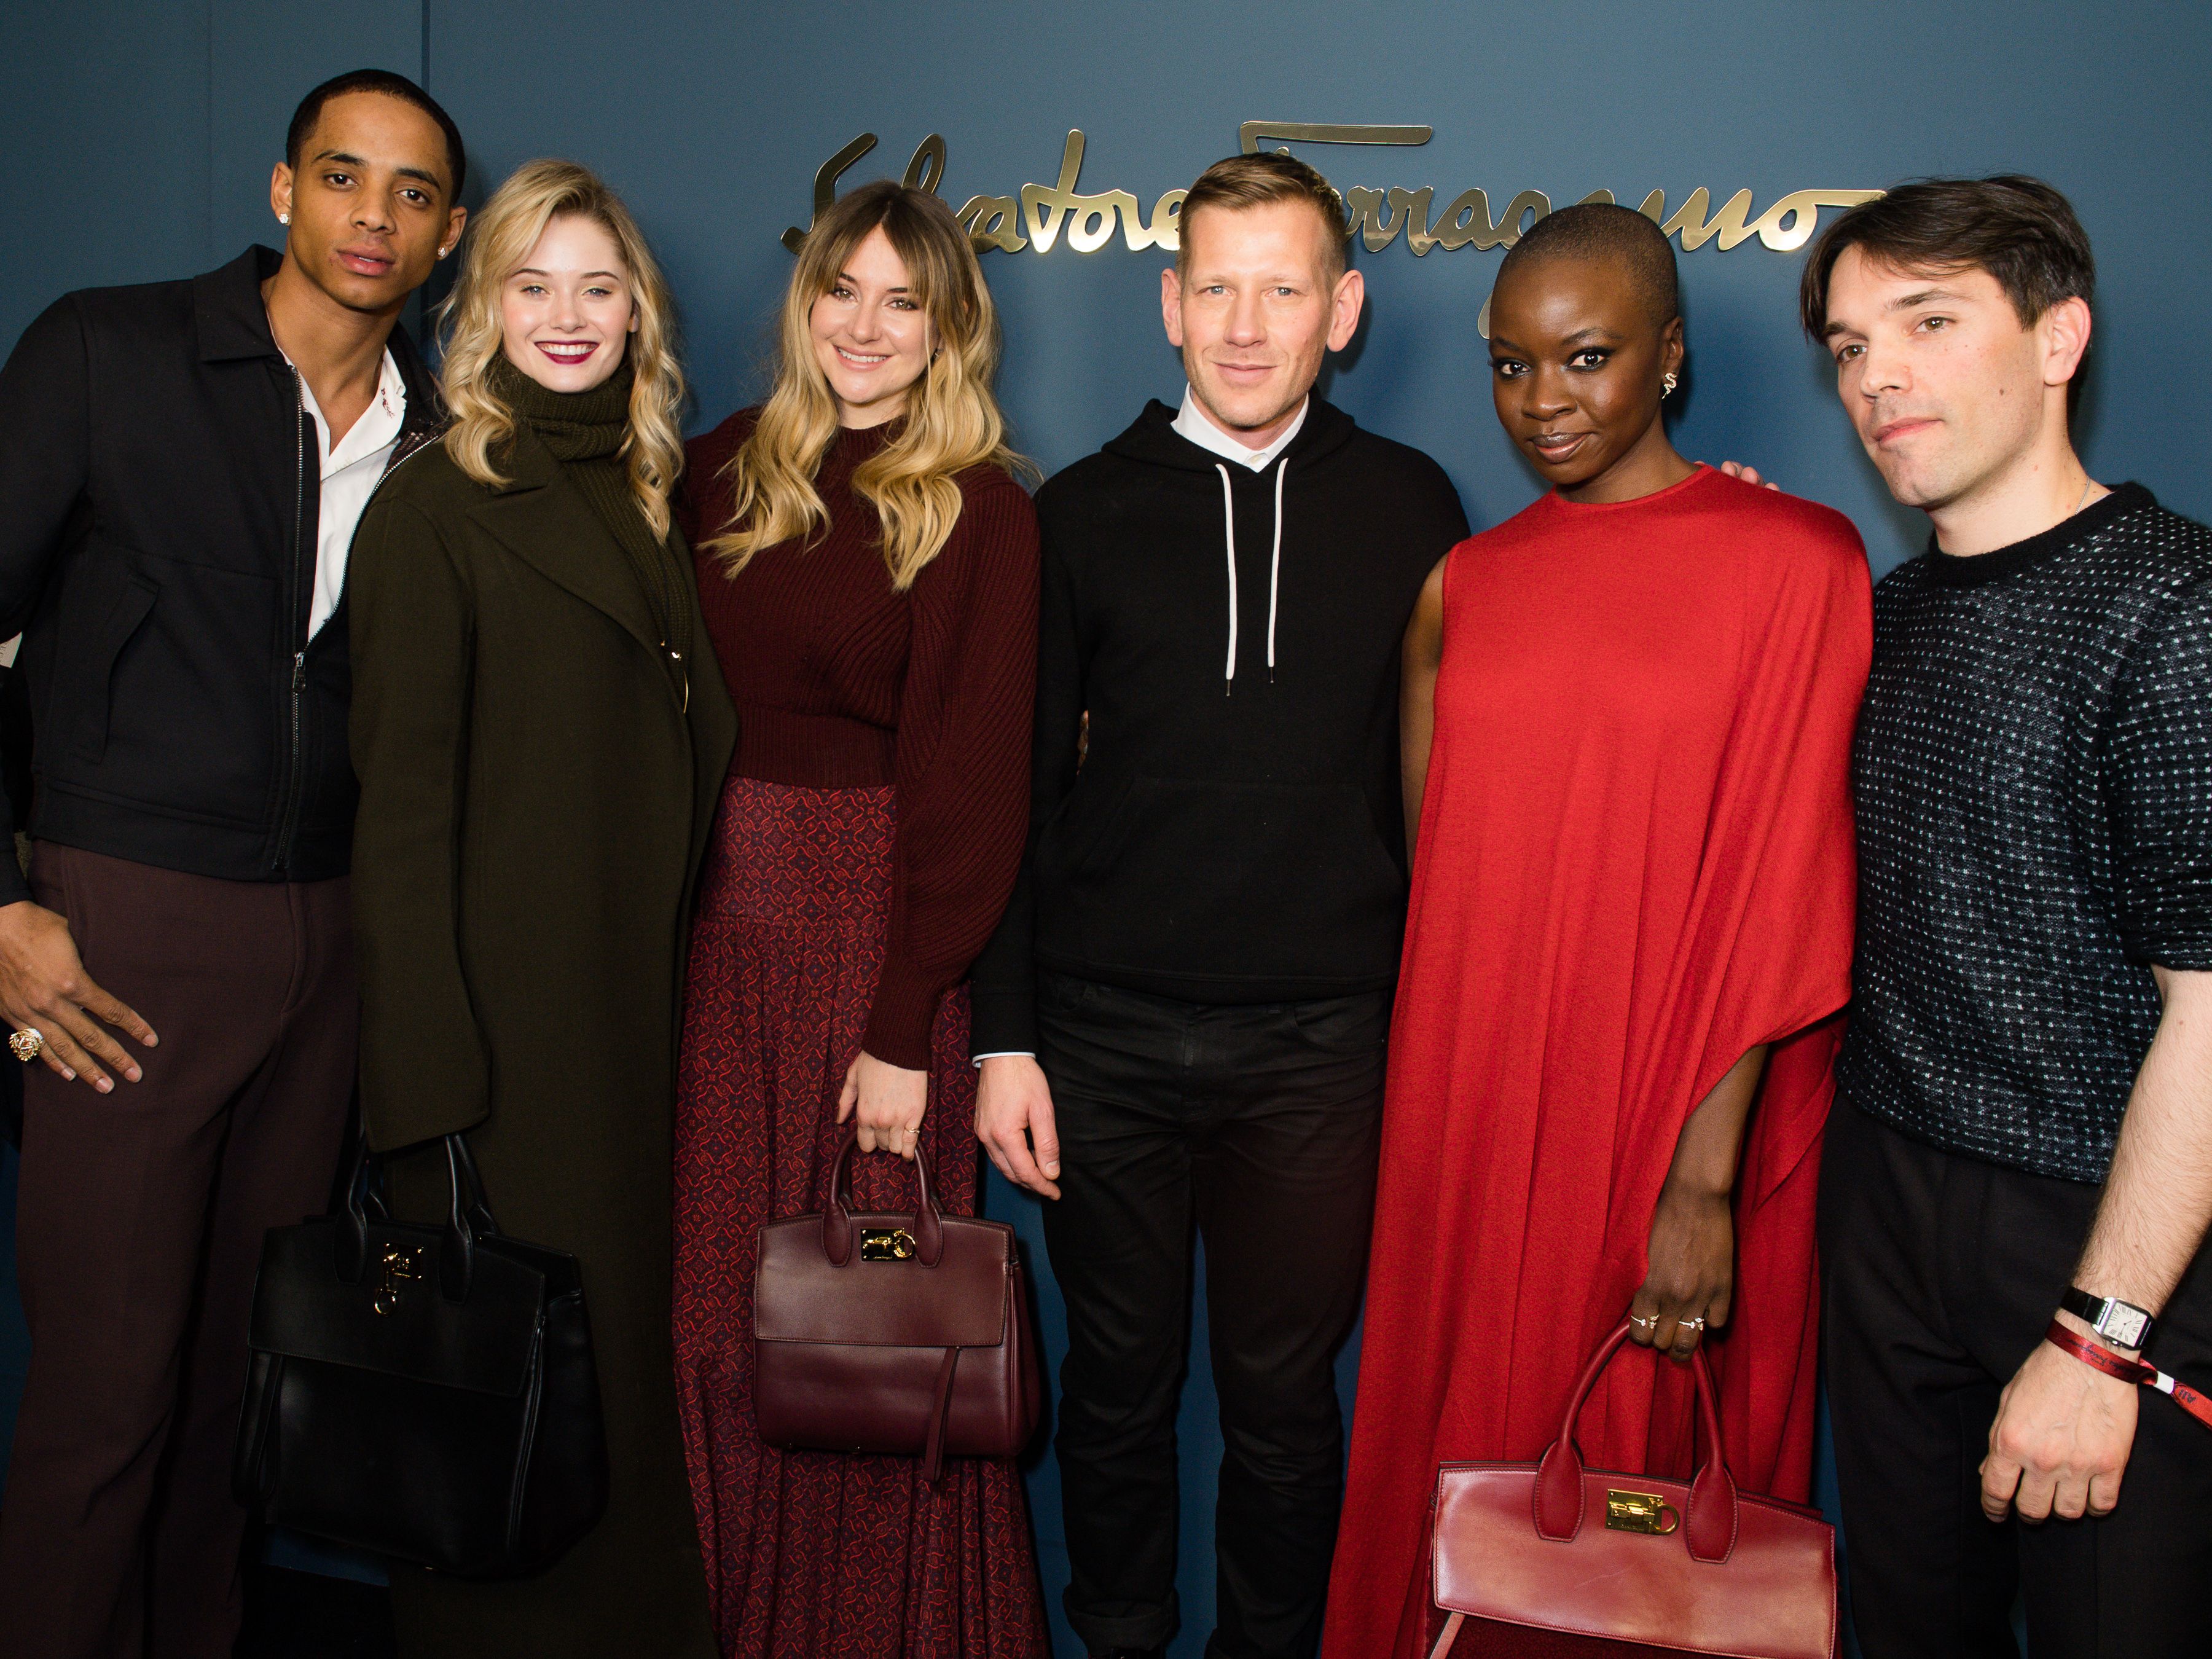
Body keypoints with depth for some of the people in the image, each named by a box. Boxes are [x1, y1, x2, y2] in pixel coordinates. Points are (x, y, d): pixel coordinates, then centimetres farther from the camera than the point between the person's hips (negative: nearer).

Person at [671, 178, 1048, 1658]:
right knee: (716, 1303, 10)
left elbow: (970, 784, -9)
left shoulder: (979, 514, -5)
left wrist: (907, 1028, -13)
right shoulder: (729, 473, 9)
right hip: (721, 926, 4)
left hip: (876, 932, -4)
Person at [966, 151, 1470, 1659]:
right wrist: (1002, 1036, 0)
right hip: (1106, 1032, 1)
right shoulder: (1086, 512, 3)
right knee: (1119, 1381, 14)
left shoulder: (1408, 507, 4)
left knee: (1284, 1394, 12)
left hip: (1320, 1041, 0)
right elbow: (1019, 790, 3)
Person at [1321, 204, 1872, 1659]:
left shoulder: (1792, 561, -6)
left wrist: (1705, 1179, -15)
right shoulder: (1466, 584, 8)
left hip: (1661, 1124, -4)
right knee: (1465, 1449, 16)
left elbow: (1776, 898, -12)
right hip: (1470, 1114, 4)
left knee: (1637, 1460, 11)